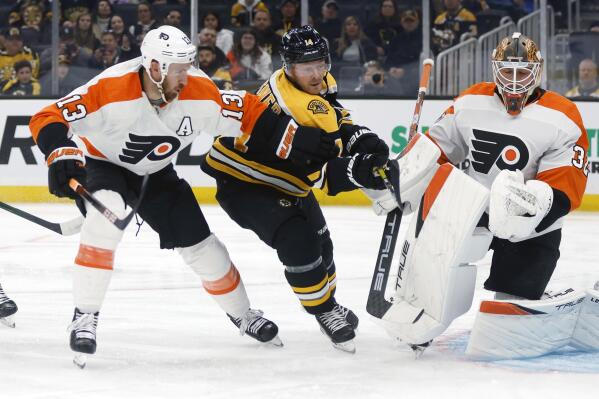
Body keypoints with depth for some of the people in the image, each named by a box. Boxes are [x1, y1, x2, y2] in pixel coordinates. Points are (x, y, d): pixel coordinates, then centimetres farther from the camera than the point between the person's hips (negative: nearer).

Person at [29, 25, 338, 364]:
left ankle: (241, 313, 32)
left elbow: (248, 113, -9)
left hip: (156, 174, 4)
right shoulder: (111, 89, -35)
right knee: (107, 216, -35)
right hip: (103, 166, -4)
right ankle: (85, 318, -25)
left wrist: (299, 138, -15)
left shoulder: (199, 92, -23)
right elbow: (47, 119, -34)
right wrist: (62, 155, -51)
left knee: (201, 245, 4)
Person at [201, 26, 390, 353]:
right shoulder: (293, 106, -36)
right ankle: (325, 313, -7)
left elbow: (336, 120, 6)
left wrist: (364, 140, -14)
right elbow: (316, 172, -40)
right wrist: (357, 171, -56)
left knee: (319, 241, 18)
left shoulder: (317, 82, -8)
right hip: (242, 181, -10)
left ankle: (329, 303, 40)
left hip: (284, 178, 10)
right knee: (297, 240, -24)